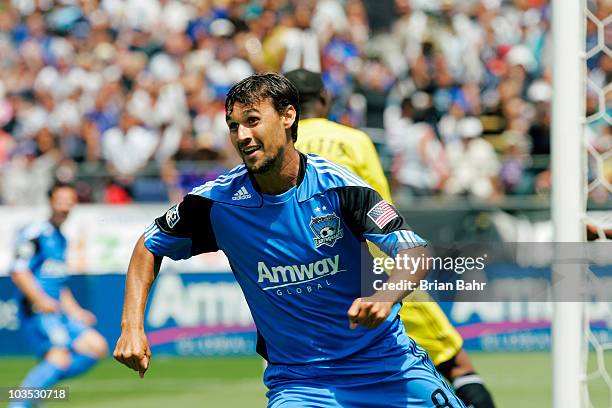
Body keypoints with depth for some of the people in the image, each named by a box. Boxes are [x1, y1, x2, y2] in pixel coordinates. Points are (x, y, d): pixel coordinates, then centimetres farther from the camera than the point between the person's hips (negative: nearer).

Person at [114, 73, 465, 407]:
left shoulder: (336, 183, -13)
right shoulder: (217, 202, -8)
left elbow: (415, 251, -16)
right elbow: (149, 247, 7)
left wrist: (385, 297, -37)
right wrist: (132, 326, -6)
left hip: (386, 359, 0)